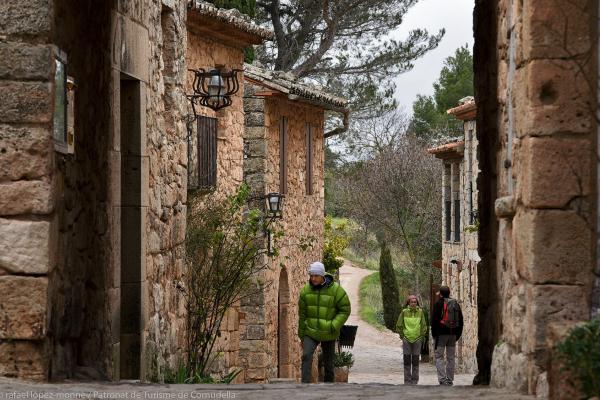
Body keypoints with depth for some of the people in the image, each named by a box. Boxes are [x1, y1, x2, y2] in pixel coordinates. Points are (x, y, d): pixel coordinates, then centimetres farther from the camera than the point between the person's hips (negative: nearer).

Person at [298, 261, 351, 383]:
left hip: (328, 334, -1)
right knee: (306, 356, -20)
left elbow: (345, 310, -6)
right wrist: (302, 336, 11)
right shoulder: (306, 290, -1)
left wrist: (334, 326, -19)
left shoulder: (336, 290, -10)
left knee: (328, 363, 8)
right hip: (310, 332, 1)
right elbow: (302, 314, 8)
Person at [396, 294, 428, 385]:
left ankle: (415, 380, 9)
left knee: (415, 360, 3)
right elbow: (399, 325, 8)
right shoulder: (404, 312, -1)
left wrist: (422, 336, 5)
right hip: (406, 339, 0)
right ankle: (407, 380, 4)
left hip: (417, 339, 0)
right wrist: (402, 335, 5)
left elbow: (424, 325, 9)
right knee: (407, 360, 0)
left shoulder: (420, 312, 1)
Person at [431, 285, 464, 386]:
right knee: (451, 357, 10)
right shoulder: (455, 304, 11)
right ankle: (450, 379, 10)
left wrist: (434, 334, -1)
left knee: (439, 356, -2)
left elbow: (434, 320, -8)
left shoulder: (438, 304, -5)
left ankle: (442, 378, -15)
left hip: (441, 333, -5)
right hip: (453, 335, 5)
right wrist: (458, 334, 16)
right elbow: (460, 320, 14)